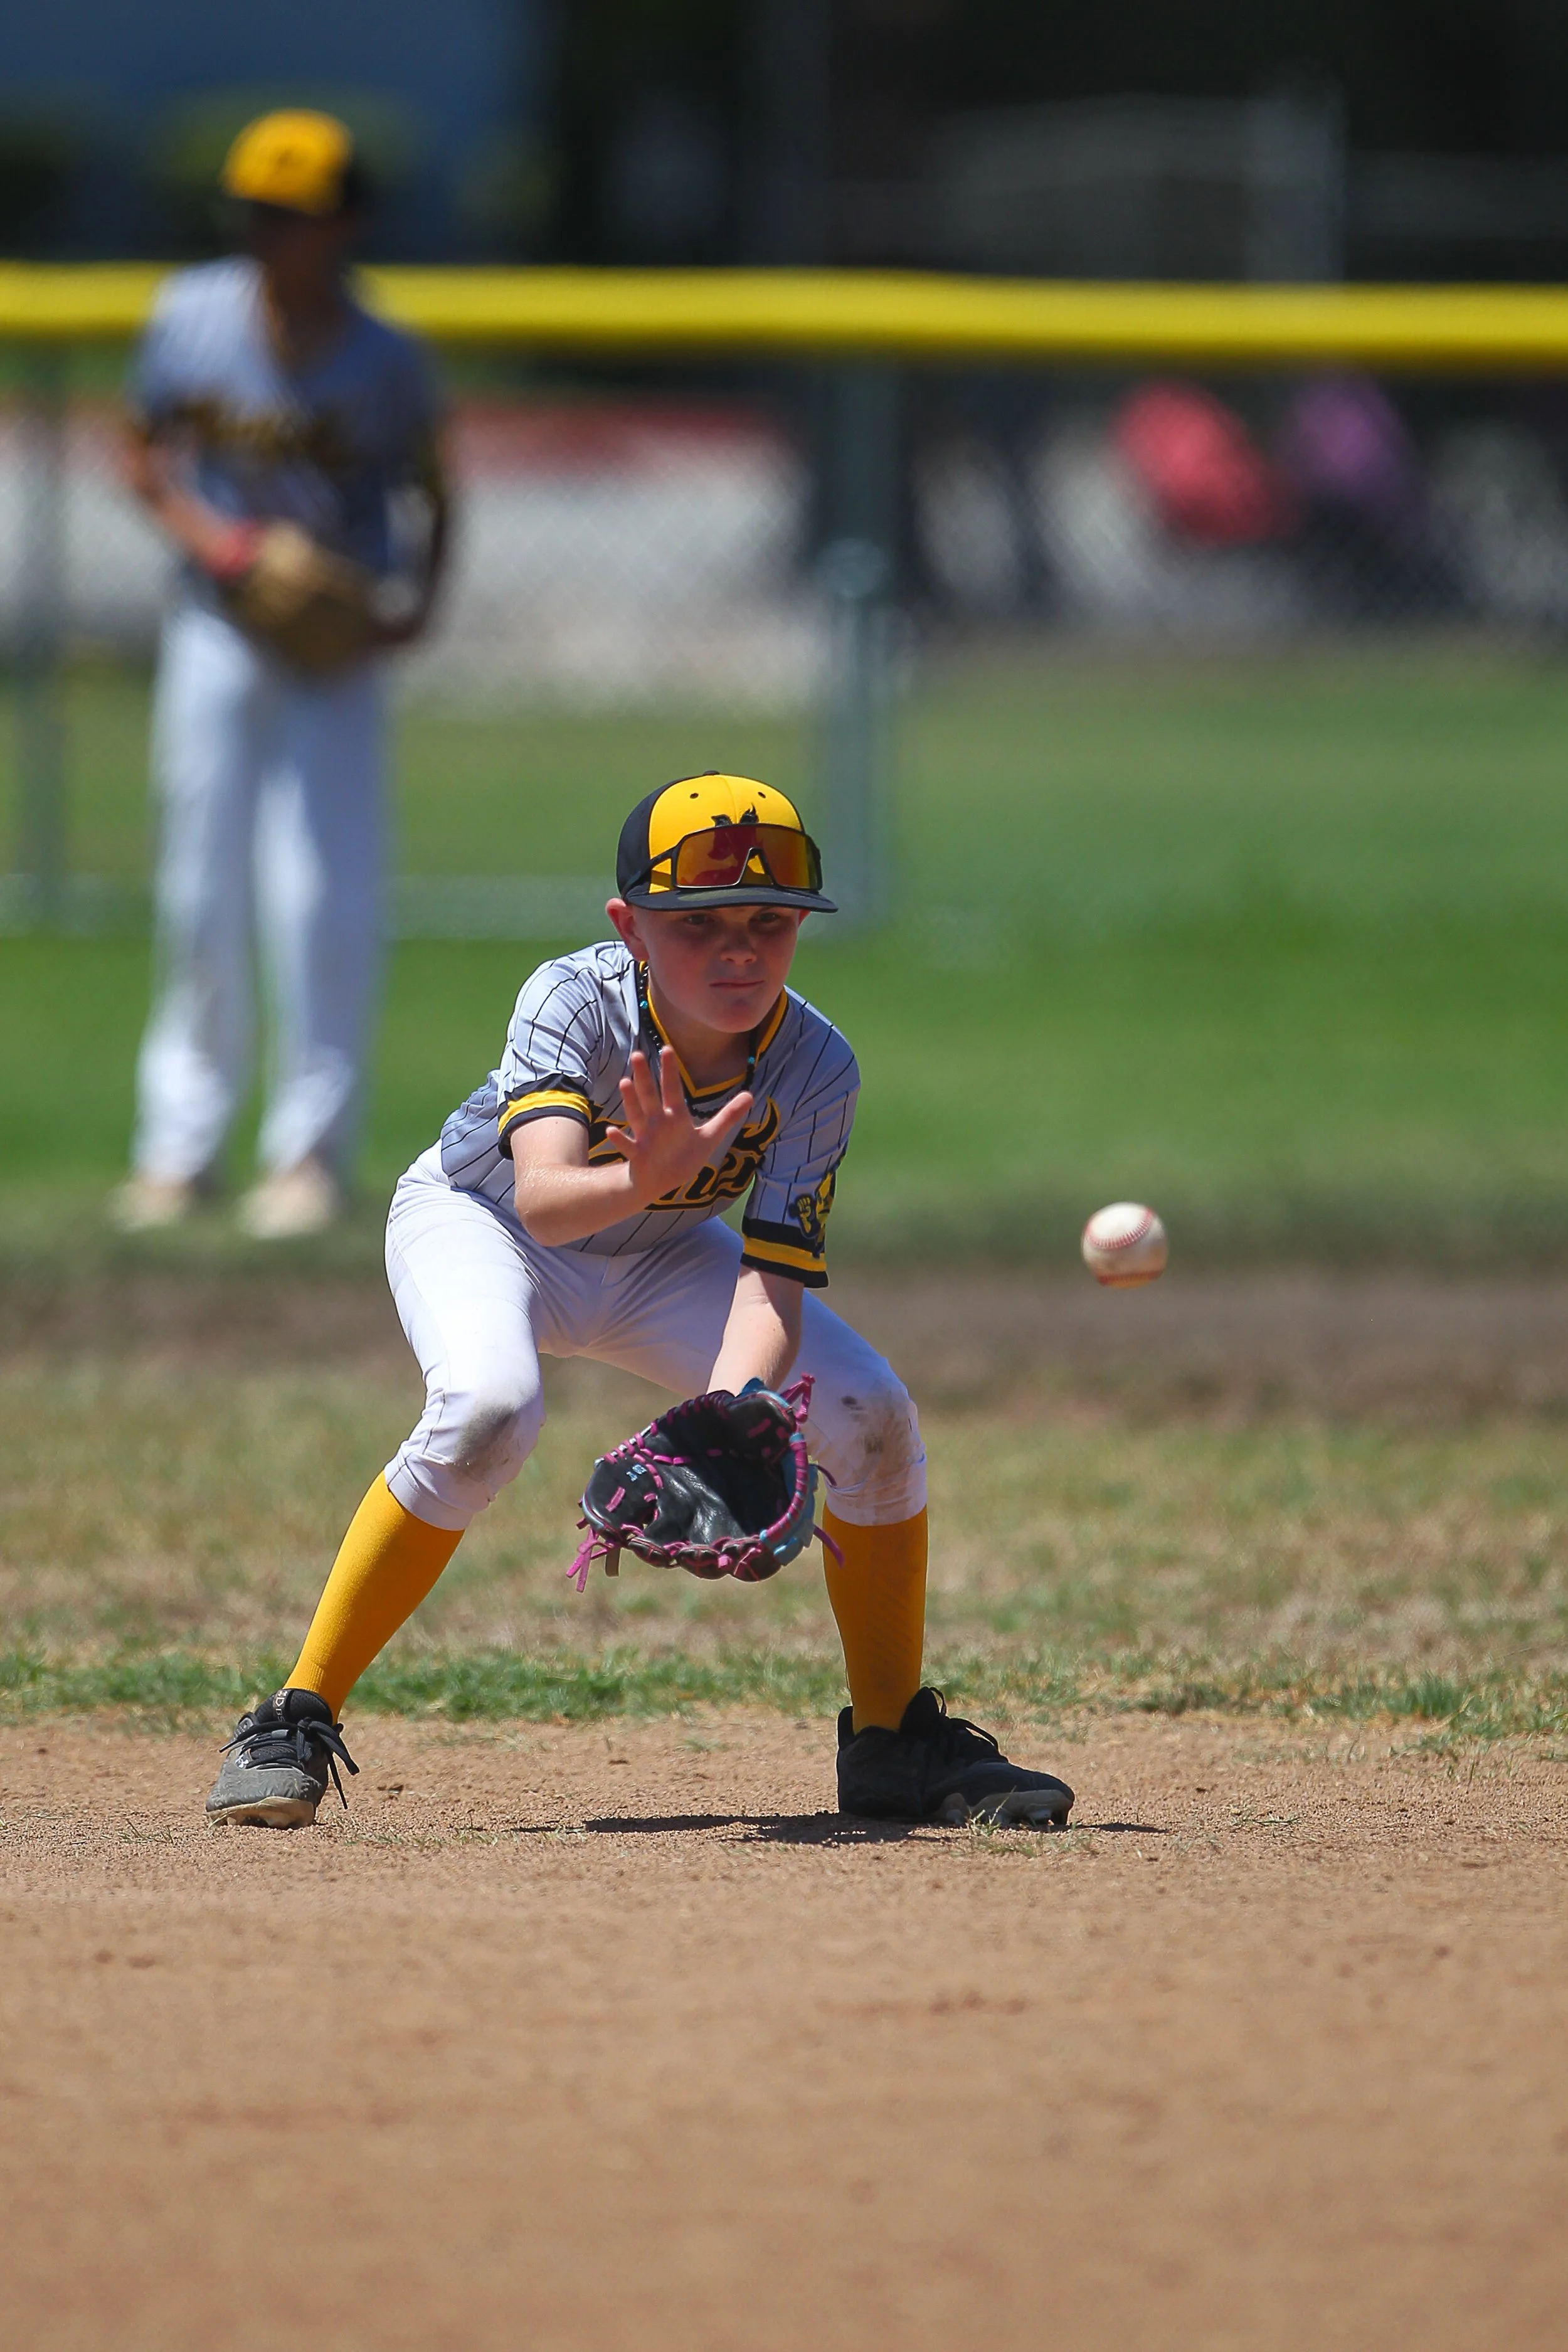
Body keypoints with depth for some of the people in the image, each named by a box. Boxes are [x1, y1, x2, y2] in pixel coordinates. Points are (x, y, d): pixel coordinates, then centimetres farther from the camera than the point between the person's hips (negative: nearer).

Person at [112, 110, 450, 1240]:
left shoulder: (385, 361, -9)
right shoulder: (192, 318, -4)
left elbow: (430, 491, 3)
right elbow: (148, 456, 7)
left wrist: (419, 601, -13)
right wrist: (204, 531, -12)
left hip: (335, 649, -2)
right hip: (215, 631, 2)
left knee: (321, 900, -7)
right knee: (200, 896, 5)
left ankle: (310, 1148, 2)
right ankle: (181, 1140, 14)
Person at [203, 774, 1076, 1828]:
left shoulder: (815, 1066, -25)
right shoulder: (573, 1000, -34)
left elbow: (773, 1276, -29)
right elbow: (543, 1198, -50)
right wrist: (642, 1182, -72)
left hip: (658, 1255, 4)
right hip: (476, 1219, -4)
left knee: (871, 1412, -14)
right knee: (488, 1409, -35)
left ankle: (893, 1742, 7)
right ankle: (297, 1723, -24)